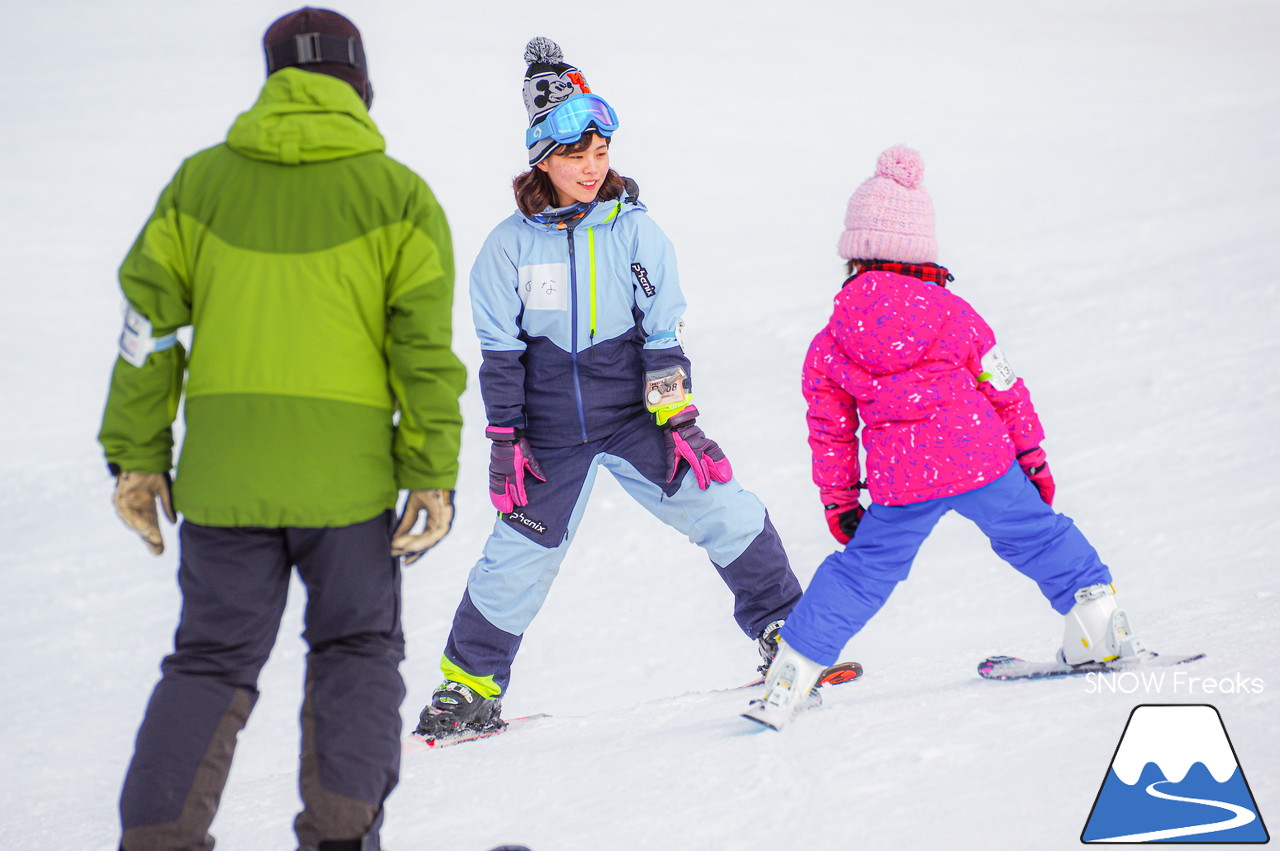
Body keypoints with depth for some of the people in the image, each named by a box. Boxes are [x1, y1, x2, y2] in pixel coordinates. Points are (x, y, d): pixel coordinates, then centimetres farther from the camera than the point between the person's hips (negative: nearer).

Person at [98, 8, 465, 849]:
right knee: (357, 653, 14)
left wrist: (137, 456, 9)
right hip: (347, 477, -2)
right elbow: (425, 346, -4)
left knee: (211, 660, 11)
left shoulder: (201, 183, 6)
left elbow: (149, 321, 4)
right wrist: (432, 476, -2)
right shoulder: (397, 194, 1)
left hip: (222, 475, 2)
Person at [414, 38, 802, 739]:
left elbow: (661, 337, -1)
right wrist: (505, 441, -3)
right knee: (519, 559, -2)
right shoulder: (511, 245, -4)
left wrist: (679, 420, -6)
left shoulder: (635, 231, -3)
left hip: (634, 414, 1)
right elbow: (500, 354, 0)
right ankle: (470, 681, 15)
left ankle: (786, 633, 4)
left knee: (724, 511, -10)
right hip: (551, 433, 0)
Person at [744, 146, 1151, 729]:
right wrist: (1032, 457, 16)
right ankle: (1101, 632, 21)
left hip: (900, 481, 1)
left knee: (864, 571, 11)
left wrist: (838, 501, 20)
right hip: (983, 460, -1)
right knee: (1036, 536, 17)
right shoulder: (954, 313, 3)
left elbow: (831, 433, 10)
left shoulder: (830, 346, 5)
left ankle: (786, 685, 9)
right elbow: (1006, 389, 7)